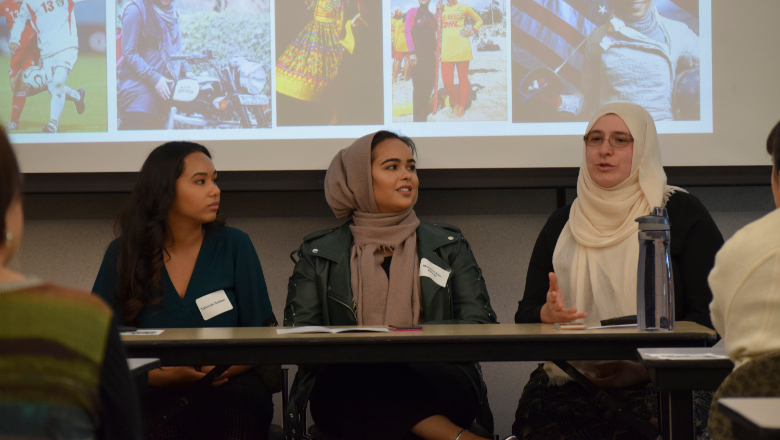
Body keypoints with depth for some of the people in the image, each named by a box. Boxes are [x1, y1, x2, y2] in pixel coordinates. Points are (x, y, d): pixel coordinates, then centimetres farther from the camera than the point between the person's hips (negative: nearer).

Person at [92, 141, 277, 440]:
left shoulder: (234, 246, 6)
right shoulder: (124, 254, 6)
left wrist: (213, 373, -16)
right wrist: (163, 376, -16)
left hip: (229, 392, 1)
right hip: (155, 398, -1)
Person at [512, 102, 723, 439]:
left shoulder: (682, 212, 5)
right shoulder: (562, 223, 18)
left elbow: (710, 314, -3)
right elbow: (525, 312, 17)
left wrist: (642, 369, -17)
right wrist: (547, 313, -9)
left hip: (657, 385, -3)